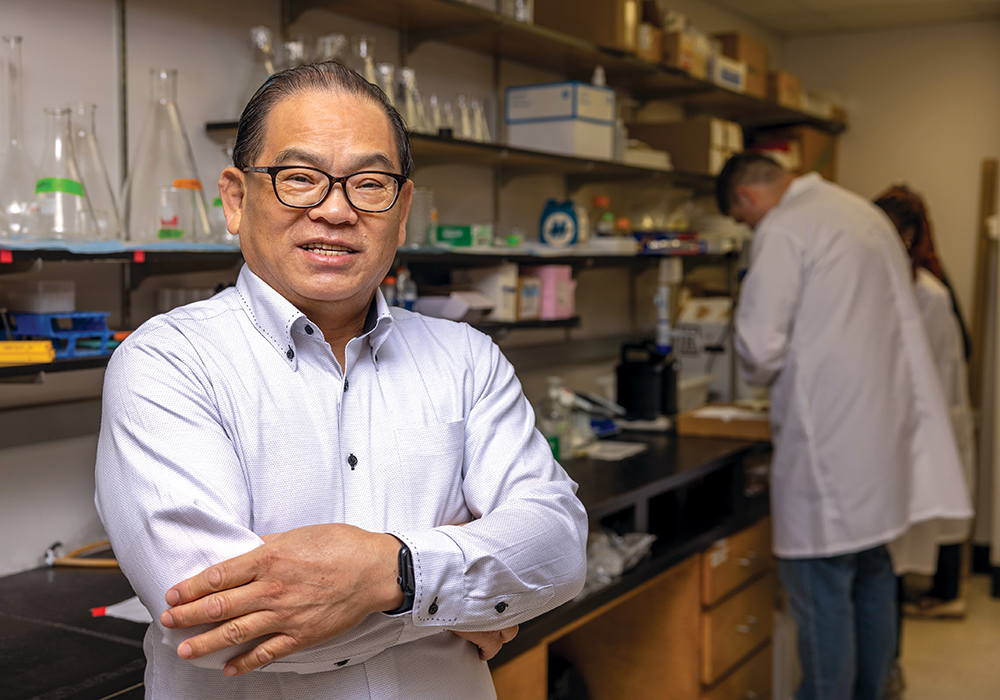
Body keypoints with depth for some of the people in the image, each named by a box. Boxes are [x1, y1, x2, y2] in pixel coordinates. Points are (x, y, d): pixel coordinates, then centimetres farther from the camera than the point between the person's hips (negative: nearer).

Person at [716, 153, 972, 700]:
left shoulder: (782, 231, -12)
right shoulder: (866, 212, 15)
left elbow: (760, 345, -18)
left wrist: (759, 375, 5)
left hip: (829, 439, -9)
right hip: (885, 423, 9)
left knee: (820, 589, 0)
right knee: (872, 574, 18)